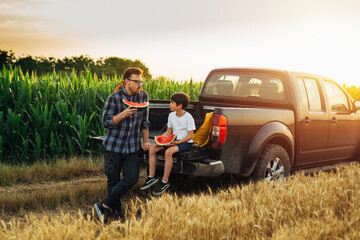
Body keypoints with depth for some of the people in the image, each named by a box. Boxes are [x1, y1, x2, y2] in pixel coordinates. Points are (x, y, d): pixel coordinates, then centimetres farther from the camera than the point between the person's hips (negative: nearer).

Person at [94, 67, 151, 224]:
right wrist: (124, 114, -26)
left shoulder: (143, 95, 1)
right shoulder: (113, 98, -12)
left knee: (132, 178, -7)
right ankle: (117, 212, 19)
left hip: (132, 146, 4)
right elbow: (106, 122, -12)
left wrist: (146, 140, 12)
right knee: (113, 180, 3)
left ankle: (104, 206, 4)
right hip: (113, 145, -4)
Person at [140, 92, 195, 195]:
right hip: (173, 140, 8)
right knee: (152, 148, -11)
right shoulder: (171, 115, 9)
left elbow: (190, 135, -13)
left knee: (168, 151, -36)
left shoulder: (188, 117, -12)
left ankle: (165, 182, -25)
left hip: (185, 142, -7)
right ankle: (151, 177, -4)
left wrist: (178, 142, -24)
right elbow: (168, 132, 13)